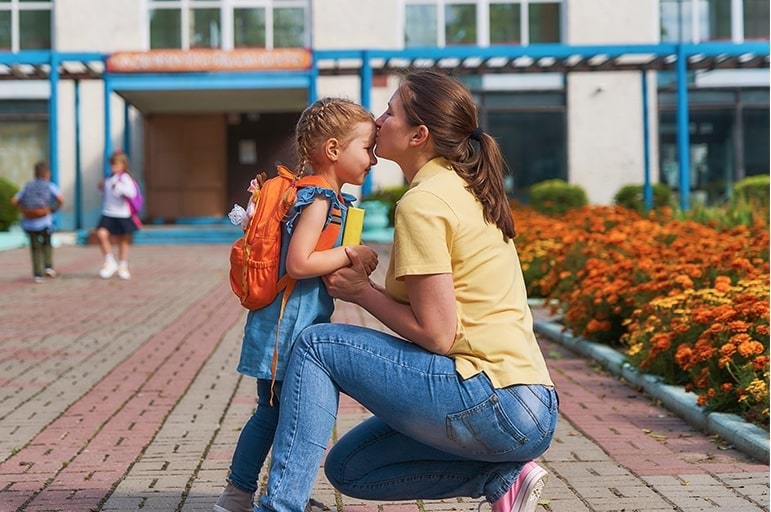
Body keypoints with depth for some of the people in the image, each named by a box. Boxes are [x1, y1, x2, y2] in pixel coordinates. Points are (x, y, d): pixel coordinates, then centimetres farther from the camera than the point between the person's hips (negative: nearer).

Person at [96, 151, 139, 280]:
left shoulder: (125, 178, -9)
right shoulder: (109, 179, 12)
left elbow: (132, 193, -26)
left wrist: (118, 186, -38)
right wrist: (103, 188, 11)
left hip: (122, 215, -5)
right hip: (108, 214, 5)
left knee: (123, 241, 8)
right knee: (101, 234, -18)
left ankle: (123, 267, 23)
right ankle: (110, 262, -5)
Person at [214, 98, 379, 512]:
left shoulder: (328, 198, 14)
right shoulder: (319, 199, -17)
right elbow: (298, 263, -25)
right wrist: (350, 254, -17)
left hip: (284, 326, 10)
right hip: (291, 327, -10)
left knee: (271, 411, 17)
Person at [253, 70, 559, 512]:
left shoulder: (422, 202, -12)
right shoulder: (468, 190, 16)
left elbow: (436, 334, -16)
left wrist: (362, 291, -2)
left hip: (494, 403, -9)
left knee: (317, 346, -4)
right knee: (347, 468, 18)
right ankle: (502, 477, 8)